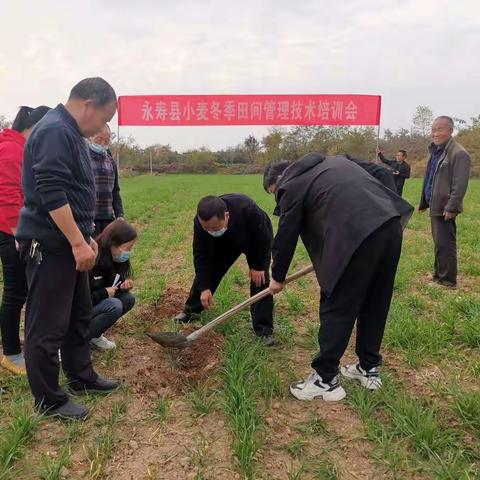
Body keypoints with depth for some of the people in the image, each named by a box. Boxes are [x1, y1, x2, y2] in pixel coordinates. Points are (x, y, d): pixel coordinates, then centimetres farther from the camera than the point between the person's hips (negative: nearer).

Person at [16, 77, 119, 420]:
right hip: (50, 246, -10)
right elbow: (51, 194, -25)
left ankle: (81, 377, 35)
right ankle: (49, 400, 15)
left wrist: (85, 236, 21)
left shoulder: (70, 133, 16)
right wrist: (78, 242, -24)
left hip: (68, 243, 10)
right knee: (48, 325, 2)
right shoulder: (55, 131, -16)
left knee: (79, 316, 19)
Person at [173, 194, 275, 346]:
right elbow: (201, 255, -24)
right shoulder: (201, 222, -34)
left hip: (258, 239, -3)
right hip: (225, 242, 3)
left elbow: (264, 237, -29)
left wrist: (257, 266, -22)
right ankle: (191, 310, 20)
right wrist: (204, 287, -26)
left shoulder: (247, 209, -46)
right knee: (208, 271, 0)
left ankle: (264, 329, -5)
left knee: (260, 279, -14)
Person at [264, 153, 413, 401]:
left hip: (358, 236, -8)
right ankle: (369, 369, 34)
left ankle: (326, 380, 16)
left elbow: (286, 236, 12)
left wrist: (278, 277, 28)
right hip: (391, 224, 8)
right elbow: (378, 173, 27)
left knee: (336, 309, 6)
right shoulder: (334, 162, 29)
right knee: (375, 305, 19)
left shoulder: (291, 186, 8)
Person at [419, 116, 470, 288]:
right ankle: (439, 274, 29)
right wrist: (424, 202, 20)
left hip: (445, 207, -9)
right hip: (435, 205, 9)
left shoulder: (459, 154, -16)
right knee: (439, 243, 18)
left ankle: (447, 280, 5)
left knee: (444, 244, -5)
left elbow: (460, 185, -22)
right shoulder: (436, 151, 13)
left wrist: (451, 207, -25)